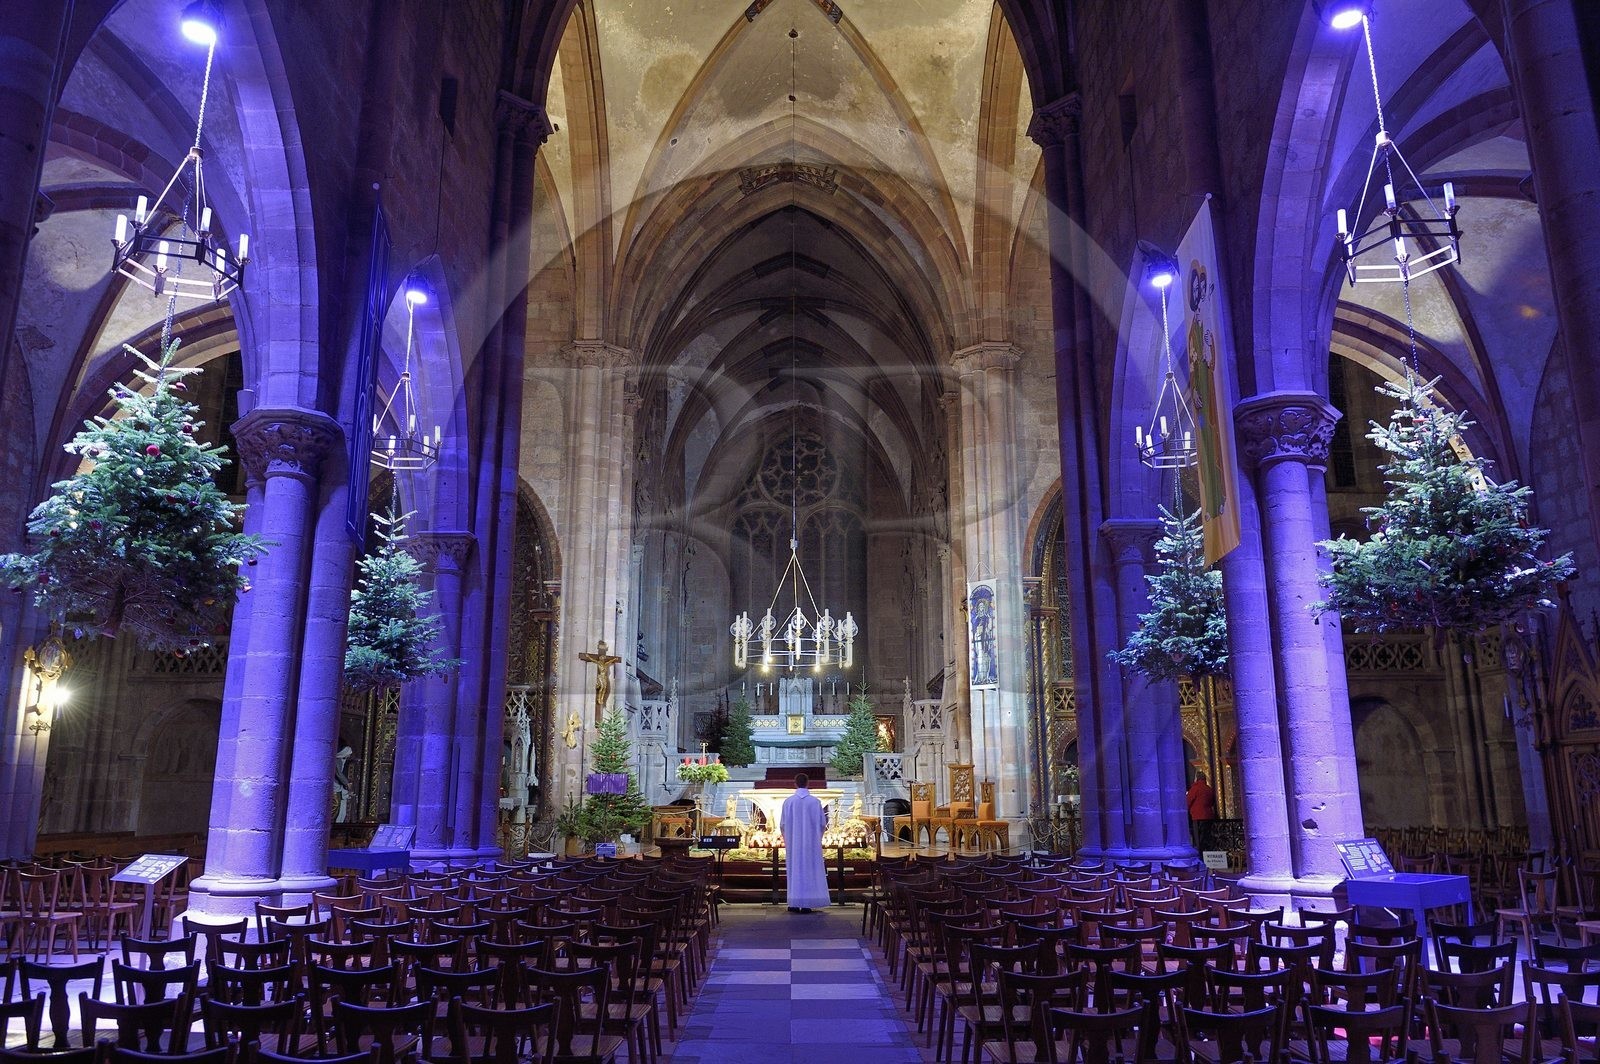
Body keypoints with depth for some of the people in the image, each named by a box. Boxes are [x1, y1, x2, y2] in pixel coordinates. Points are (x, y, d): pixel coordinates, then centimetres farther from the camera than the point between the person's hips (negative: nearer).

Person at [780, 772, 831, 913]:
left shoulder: (788, 801, -4)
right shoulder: (815, 801, -4)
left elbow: (782, 824, -2)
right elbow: (821, 823, -2)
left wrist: (787, 839, 13)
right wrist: (818, 838, 14)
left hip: (794, 842, 1)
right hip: (811, 842, 0)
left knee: (795, 870, 7)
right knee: (809, 870, 3)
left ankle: (794, 904, 5)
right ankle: (806, 904, 0)